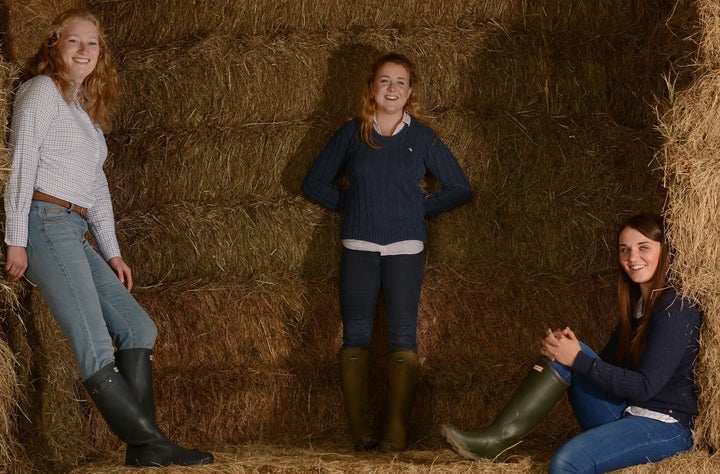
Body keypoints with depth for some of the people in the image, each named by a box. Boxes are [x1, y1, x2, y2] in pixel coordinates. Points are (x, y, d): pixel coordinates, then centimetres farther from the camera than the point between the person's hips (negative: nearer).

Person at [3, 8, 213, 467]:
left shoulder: (87, 108, 24)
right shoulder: (42, 90, 0)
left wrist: (112, 252, 17)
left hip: (74, 234, 9)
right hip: (45, 223, -9)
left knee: (138, 329, 2)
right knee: (96, 345, -14)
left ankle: (143, 446, -1)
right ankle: (151, 443, -14)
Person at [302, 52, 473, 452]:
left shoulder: (422, 137, 7)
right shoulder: (352, 134, 8)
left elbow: (460, 189, 11)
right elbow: (315, 183, 15)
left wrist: (420, 208, 4)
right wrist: (351, 205, 6)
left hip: (406, 248, -1)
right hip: (359, 248, 1)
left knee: (403, 338, -5)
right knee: (356, 336, -4)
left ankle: (397, 434, -5)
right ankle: (361, 432, 0)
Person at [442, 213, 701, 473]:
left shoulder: (677, 309, -14)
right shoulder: (637, 303, 15)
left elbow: (645, 387, -20)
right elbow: (607, 363, 13)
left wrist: (578, 360, -17)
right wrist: (567, 348, -8)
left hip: (666, 426, -8)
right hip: (623, 413, 8)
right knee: (563, 352, -9)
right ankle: (498, 439, -14)